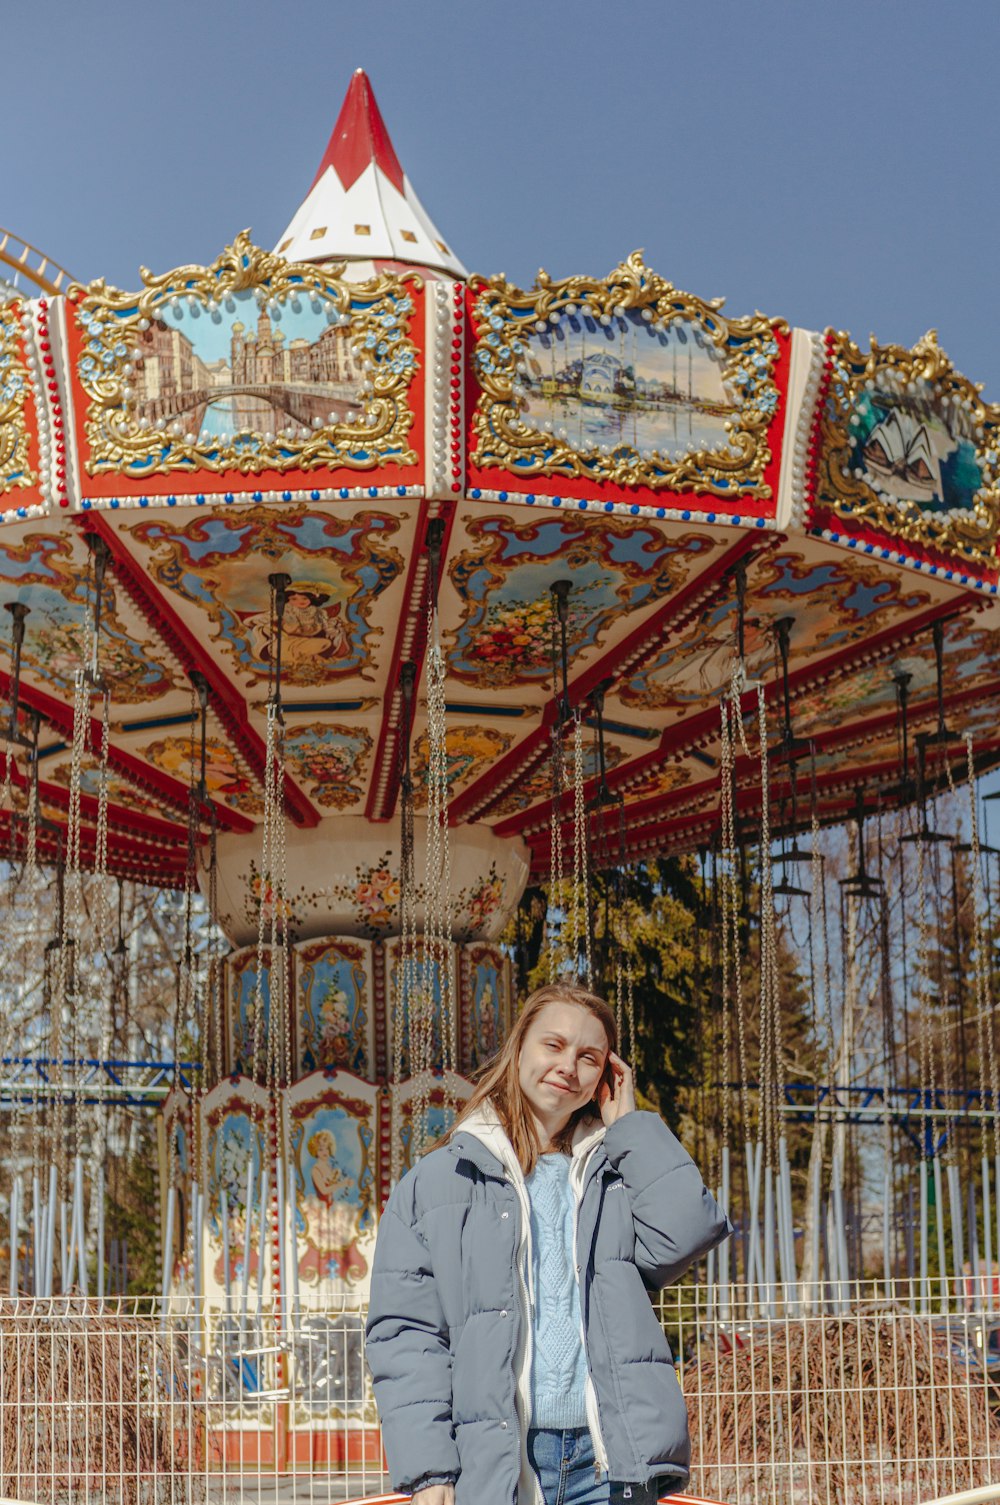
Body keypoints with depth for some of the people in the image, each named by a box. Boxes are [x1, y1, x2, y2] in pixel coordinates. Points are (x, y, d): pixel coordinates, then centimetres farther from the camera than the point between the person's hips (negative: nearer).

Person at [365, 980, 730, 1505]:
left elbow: (688, 1229, -4)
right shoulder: (437, 1182, 9)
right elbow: (403, 1336, 2)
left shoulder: (614, 1176, 17)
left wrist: (628, 1125, 7)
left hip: (606, 1462, 2)